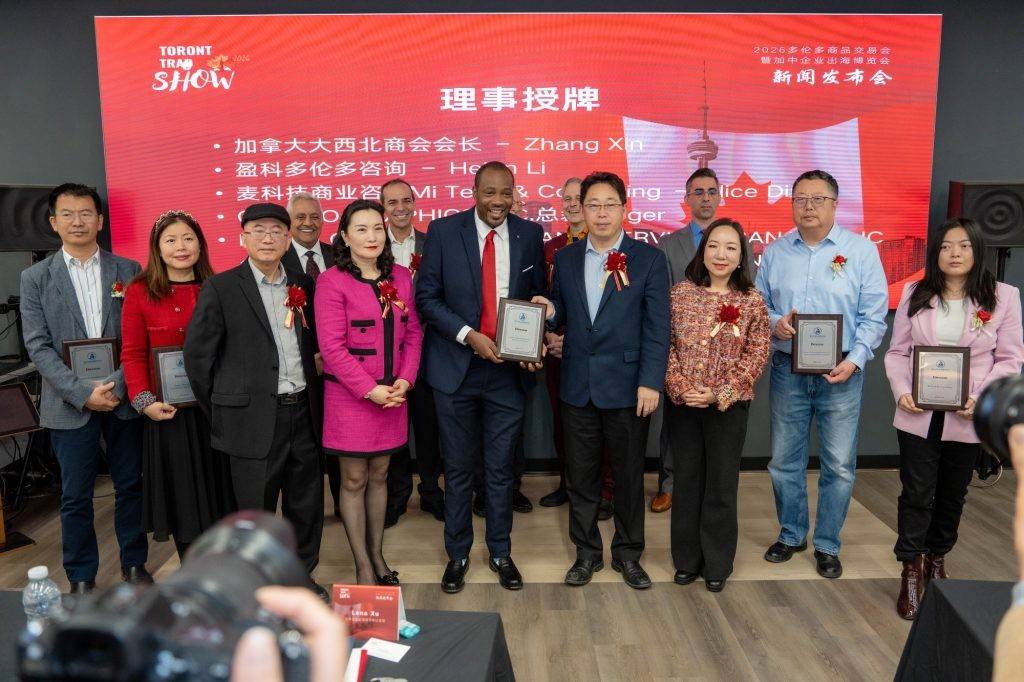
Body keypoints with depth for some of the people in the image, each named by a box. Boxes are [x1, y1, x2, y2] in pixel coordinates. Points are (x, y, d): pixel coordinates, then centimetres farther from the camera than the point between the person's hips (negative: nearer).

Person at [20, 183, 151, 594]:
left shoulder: (128, 271, 3)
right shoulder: (36, 278, 3)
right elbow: (38, 346, -3)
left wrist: (118, 385, -12)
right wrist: (82, 392, -13)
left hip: (123, 398, 1)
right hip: (70, 403, -1)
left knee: (130, 485, 11)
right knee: (76, 496, 7)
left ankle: (134, 564, 28)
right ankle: (81, 578, 23)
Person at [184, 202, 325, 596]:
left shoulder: (303, 285, 8)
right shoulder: (220, 289, -6)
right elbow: (197, 355, -3)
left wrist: (311, 397, 11)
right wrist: (220, 414, 1)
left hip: (303, 413, 5)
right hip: (255, 419, -4)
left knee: (307, 504, 14)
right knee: (256, 509, 7)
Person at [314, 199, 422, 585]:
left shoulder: (400, 277, 6)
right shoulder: (332, 281, -9)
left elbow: (413, 333, 8)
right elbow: (331, 345, -14)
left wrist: (405, 380, -5)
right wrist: (369, 389, -17)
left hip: (392, 394, 5)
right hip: (349, 395, -4)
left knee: (379, 475, 15)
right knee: (354, 480, 6)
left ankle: (377, 554, 29)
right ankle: (363, 565, 19)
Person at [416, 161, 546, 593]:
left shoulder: (530, 235, 3)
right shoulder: (443, 231, -4)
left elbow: (538, 296, 10)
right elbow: (426, 296, -5)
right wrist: (468, 335, -17)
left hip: (508, 368, 1)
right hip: (456, 366, -1)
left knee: (501, 468, 11)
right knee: (458, 468, 11)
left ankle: (500, 552, 30)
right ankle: (457, 553, 29)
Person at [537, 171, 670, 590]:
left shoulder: (649, 259, -3)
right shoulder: (566, 258, 8)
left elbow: (657, 327, -6)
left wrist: (650, 382, -13)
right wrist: (549, 311, -9)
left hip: (627, 386, -3)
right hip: (577, 385, 3)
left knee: (629, 475, 10)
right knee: (580, 476, 11)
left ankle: (627, 554, 28)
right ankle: (587, 552, 29)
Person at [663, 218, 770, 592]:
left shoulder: (752, 301, -3)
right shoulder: (680, 292, 0)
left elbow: (757, 354, -5)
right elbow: (665, 344, -1)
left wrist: (720, 394, -14)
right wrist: (681, 388, -13)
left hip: (729, 406, -1)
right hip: (682, 403, 1)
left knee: (722, 484, 8)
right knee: (686, 480, 12)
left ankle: (717, 563, 25)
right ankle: (687, 559, 27)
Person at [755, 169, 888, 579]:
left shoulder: (861, 250, -2)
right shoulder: (775, 252, 6)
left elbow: (873, 316, -3)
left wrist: (855, 359, -16)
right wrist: (774, 323, -12)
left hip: (841, 373, -2)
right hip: (788, 371, 2)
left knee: (839, 466, 4)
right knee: (784, 461, 11)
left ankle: (827, 544, 22)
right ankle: (791, 534, 30)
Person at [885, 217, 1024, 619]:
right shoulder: (914, 295, 2)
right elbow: (897, 352, 3)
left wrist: (981, 398, -16)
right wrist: (902, 391, -13)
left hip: (968, 418, 0)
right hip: (918, 414, 0)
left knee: (953, 494, 16)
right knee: (916, 493, 2)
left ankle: (937, 558, 36)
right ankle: (913, 571, 15)